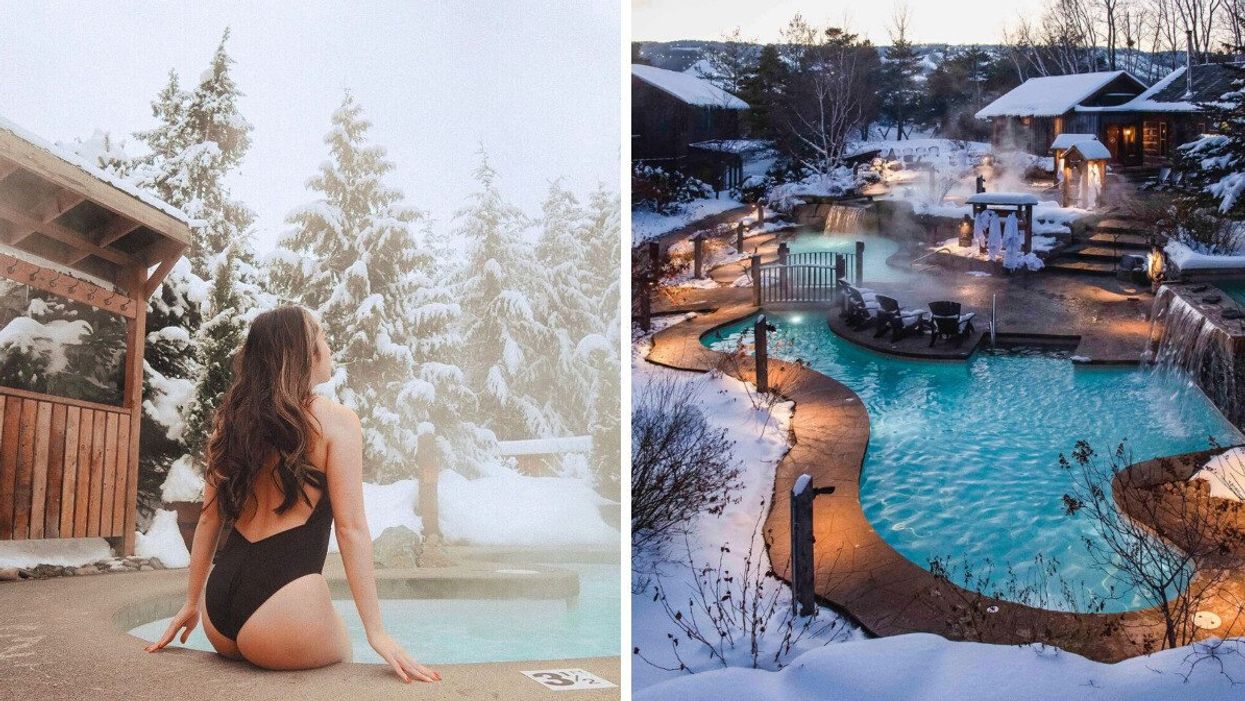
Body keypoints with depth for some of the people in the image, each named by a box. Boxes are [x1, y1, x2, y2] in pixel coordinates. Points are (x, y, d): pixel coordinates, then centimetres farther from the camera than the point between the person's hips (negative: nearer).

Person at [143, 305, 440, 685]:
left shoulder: (233, 418, 12)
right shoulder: (335, 420, -6)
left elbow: (208, 517, 16)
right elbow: (351, 528, -10)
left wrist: (192, 602, 25)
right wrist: (377, 632, -9)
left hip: (221, 599, 6)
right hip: (283, 600, -6)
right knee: (339, 658, 27)